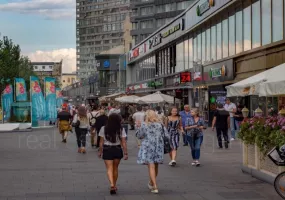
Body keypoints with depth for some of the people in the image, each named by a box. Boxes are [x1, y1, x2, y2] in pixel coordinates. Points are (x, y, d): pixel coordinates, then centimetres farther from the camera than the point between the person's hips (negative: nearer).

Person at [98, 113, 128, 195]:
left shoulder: (104, 129, -7)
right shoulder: (121, 130, -6)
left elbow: (101, 142, -4)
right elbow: (123, 142, -8)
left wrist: (100, 151, 6)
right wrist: (125, 153, -3)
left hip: (107, 150, -1)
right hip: (117, 150, 2)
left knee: (109, 169, -1)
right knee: (115, 168, 17)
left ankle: (112, 184, -22)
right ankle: (114, 185, 27)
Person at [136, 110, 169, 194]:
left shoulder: (143, 125, -6)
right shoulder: (160, 124, 2)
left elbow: (139, 136, 0)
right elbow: (167, 135, 0)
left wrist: (139, 127, 11)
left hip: (148, 147, -3)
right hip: (158, 147, 3)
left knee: (151, 167, -4)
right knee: (156, 166, 18)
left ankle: (155, 187, -15)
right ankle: (151, 183, 37)